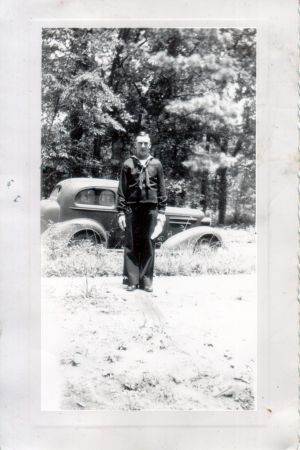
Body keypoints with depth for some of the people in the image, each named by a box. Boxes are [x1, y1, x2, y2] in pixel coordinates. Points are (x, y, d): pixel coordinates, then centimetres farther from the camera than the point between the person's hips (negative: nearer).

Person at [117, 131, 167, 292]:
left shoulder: (156, 164, 11)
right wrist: (121, 212, -2)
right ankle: (131, 280, 4)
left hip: (150, 208, 1)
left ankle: (146, 280, 8)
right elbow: (121, 190, 5)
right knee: (131, 245, 0)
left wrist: (162, 211, 3)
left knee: (148, 245, 3)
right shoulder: (128, 164, 7)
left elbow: (161, 189, 10)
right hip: (131, 208, -1)